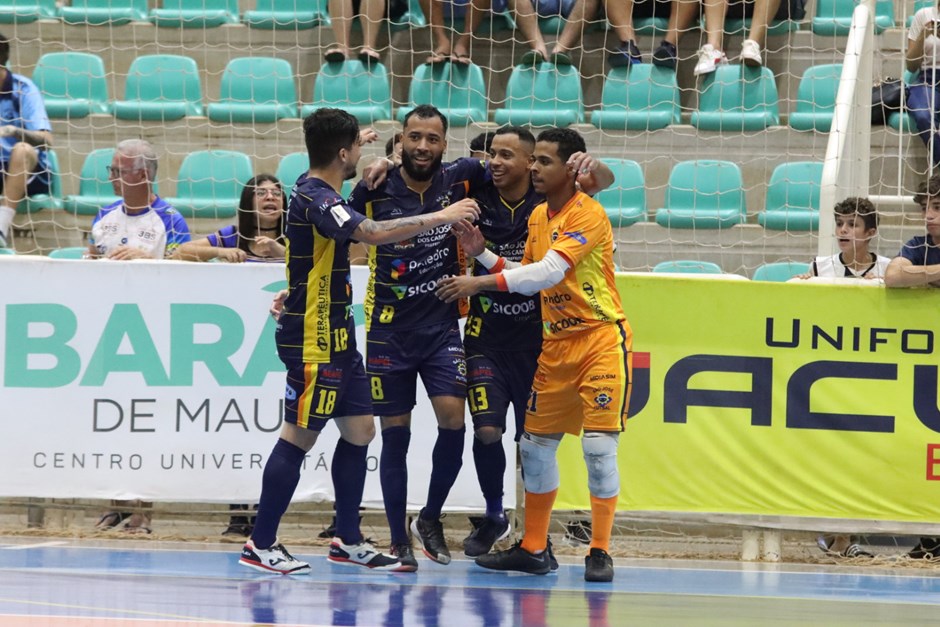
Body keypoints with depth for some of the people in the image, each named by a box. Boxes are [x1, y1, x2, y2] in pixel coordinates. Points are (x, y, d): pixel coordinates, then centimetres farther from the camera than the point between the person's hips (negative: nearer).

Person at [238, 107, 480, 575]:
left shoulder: (317, 194, 11)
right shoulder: (315, 198, -21)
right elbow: (374, 233, -32)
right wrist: (442, 217, -26)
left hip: (336, 336, 10)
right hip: (312, 340, -10)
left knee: (359, 430, 10)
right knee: (299, 437, -5)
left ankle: (348, 541, 17)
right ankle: (260, 545, 1)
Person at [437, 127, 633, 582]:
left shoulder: (588, 215, -16)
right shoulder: (538, 216, 9)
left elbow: (548, 273, -26)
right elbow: (526, 277, 13)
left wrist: (482, 283, -28)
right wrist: (483, 254, 0)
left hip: (601, 338, -8)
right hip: (556, 343, 8)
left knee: (599, 445, -10)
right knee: (536, 443, 7)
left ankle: (600, 553, -3)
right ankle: (533, 549, 16)